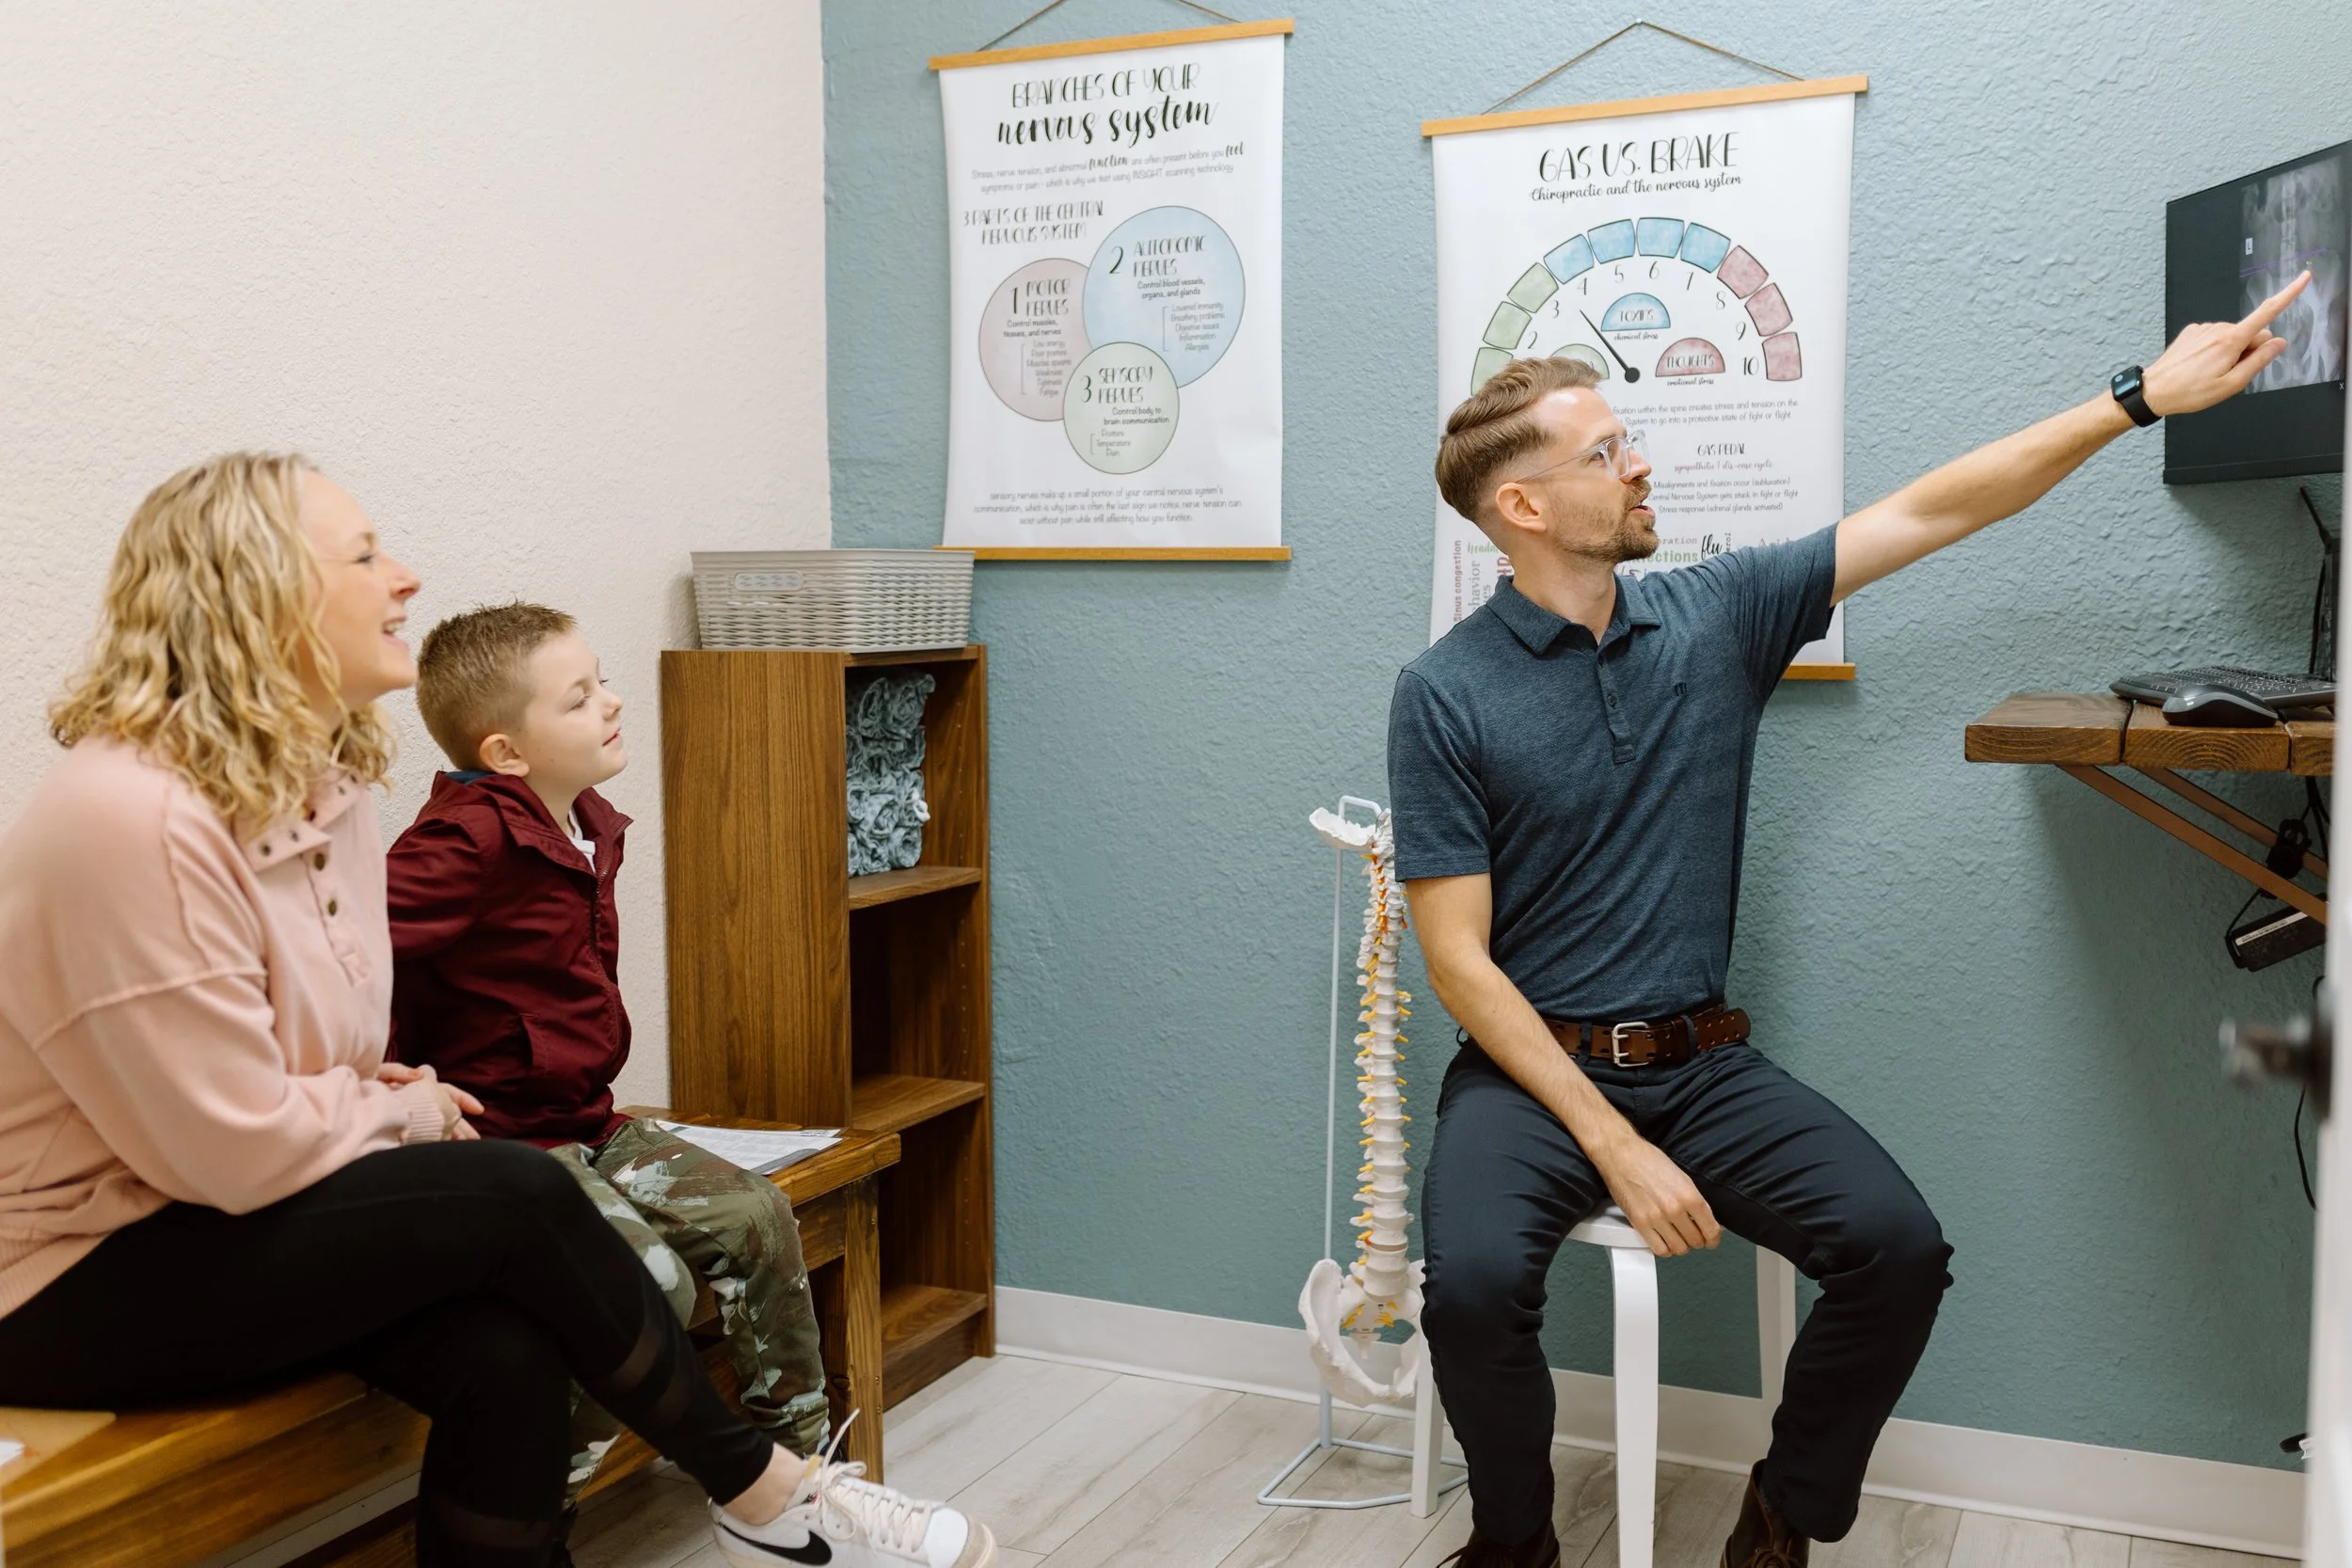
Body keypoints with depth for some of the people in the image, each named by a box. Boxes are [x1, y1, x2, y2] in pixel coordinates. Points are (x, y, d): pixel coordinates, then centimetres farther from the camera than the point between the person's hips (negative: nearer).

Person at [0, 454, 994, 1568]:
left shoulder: (323, 785, 3)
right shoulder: (128, 817, -26)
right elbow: (239, 1149, -26)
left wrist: (377, 1098, -6)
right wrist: (401, 1112, -8)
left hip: (213, 1219, 8)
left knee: (505, 1353, -19)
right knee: (517, 1199, -22)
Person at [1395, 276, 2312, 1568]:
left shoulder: (1717, 615, 4)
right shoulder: (1444, 696, -8)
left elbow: (1931, 512, 7)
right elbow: (1458, 959, -11)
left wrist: (2145, 394, 2)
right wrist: (1613, 1146, -17)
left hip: (1705, 1063, 4)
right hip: (1533, 1069, -3)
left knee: (1899, 1246, -18)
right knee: (1475, 1276, -30)